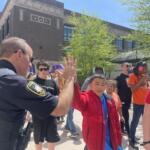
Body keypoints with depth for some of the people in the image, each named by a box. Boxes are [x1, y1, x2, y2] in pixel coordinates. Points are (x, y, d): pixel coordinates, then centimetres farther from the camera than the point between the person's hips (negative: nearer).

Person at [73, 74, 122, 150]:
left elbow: (115, 120, 11)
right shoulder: (86, 98, -15)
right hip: (95, 139, -6)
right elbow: (76, 102, -40)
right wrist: (74, 85, -58)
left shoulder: (109, 100, 4)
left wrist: (118, 137, 10)